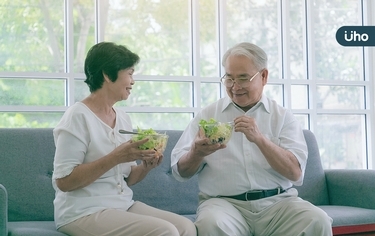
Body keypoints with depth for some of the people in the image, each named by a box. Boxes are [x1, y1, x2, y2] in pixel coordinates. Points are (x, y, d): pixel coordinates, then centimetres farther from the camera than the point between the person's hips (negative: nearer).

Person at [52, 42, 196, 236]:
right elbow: (63, 181, -18)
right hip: (84, 212, -7)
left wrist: (146, 167, -6)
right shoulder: (78, 117, -11)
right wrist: (115, 157, -23)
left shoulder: (123, 118, 11)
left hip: (124, 205, 7)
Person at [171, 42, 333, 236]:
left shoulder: (283, 117, 9)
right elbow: (180, 171, 7)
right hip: (224, 202, -1)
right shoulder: (208, 114, 9)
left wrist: (259, 138, -17)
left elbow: (295, 173, -3)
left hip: (278, 202, 1)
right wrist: (197, 153, -16)